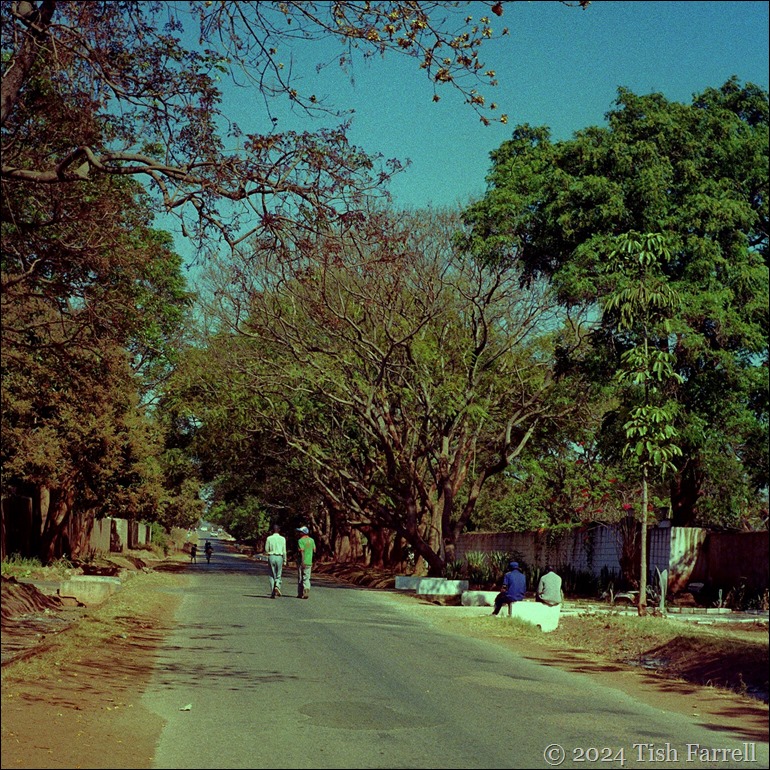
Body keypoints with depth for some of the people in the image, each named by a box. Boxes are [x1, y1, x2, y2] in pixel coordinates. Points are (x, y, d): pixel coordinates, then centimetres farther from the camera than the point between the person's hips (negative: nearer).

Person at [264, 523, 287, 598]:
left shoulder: (269, 538, -1)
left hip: (271, 556, 0)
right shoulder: (282, 539, -1)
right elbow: (284, 550, 1)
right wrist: (284, 560, 10)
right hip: (279, 557, 0)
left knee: (272, 576, 8)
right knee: (278, 575, 10)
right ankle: (277, 586, -18)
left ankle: (272, 593, 5)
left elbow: (266, 550, 3)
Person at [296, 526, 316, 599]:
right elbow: (314, 550, 11)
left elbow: (301, 551, -20)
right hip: (309, 562, 5)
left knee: (300, 578, 7)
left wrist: (302, 562, -22)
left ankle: (300, 594, 12)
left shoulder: (301, 540, -12)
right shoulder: (311, 540, 6)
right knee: (306, 578, 7)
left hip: (302, 562, -5)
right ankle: (306, 593, -8)